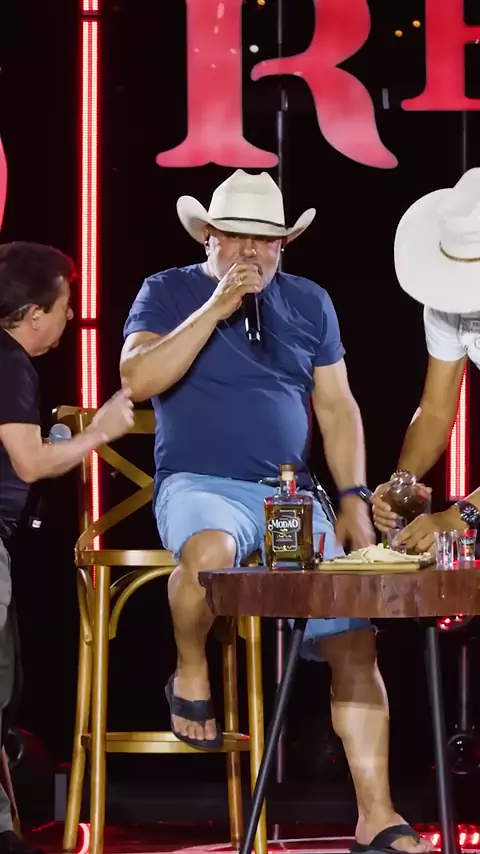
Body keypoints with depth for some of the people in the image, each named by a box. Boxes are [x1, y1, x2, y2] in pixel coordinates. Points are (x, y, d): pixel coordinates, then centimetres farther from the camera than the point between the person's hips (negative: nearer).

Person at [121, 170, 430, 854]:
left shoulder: (309, 303, 15)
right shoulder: (168, 291, 6)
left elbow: (337, 408, 15)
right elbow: (138, 378, -11)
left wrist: (354, 500, 3)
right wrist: (217, 308, -14)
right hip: (200, 486, -4)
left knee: (355, 639, -12)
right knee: (210, 549, -41)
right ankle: (190, 676, -10)